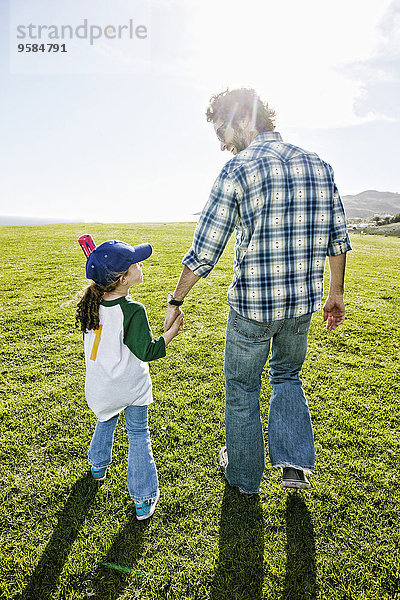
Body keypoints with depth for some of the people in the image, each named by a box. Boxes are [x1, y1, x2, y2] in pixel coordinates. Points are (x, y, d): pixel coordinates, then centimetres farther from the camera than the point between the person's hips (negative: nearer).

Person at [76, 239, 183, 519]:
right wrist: (171, 331, -13)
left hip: (100, 387, 6)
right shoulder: (133, 311, -28)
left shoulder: (91, 303, -10)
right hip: (131, 386, -5)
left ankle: (98, 466, 54)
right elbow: (147, 352, -22)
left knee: (106, 422, 31)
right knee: (138, 435, 11)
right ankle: (143, 500, 19)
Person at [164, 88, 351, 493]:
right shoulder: (318, 165, 6)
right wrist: (335, 294, 17)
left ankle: (243, 475, 36)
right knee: (287, 375, 29)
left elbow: (205, 252, -14)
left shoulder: (238, 169, -12)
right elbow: (338, 238, 8)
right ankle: (294, 463, 23)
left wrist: (176, 301, -3)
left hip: (252, 305, -5)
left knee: (242, 388, 16)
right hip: (302, 301, 6)